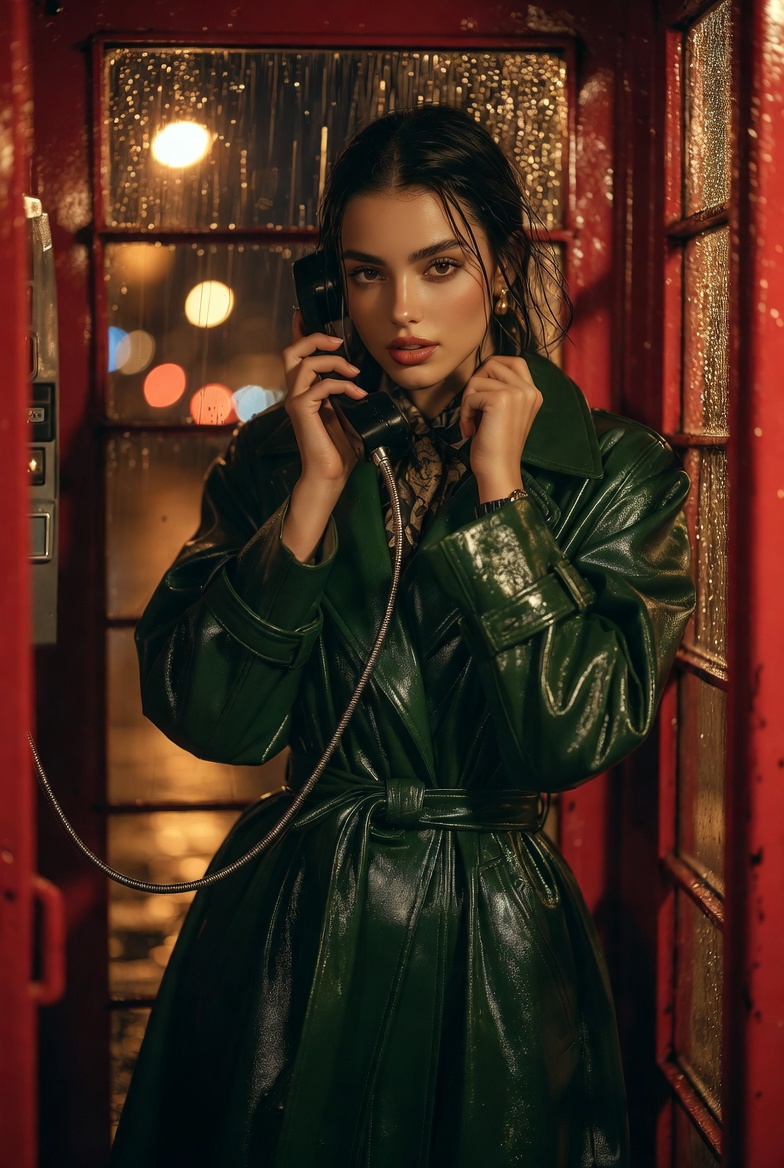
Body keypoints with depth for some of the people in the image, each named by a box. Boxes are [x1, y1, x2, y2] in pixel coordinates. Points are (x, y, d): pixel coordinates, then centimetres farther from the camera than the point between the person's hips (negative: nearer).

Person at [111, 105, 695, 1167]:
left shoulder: (615, 473, -6)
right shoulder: (277, 457, 0)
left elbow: (573, 738, -18)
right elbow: (205, 718, -11)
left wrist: (497, 488, -17)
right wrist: (318, 490, -14)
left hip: (497, 951, -1)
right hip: (290, 931, 2)